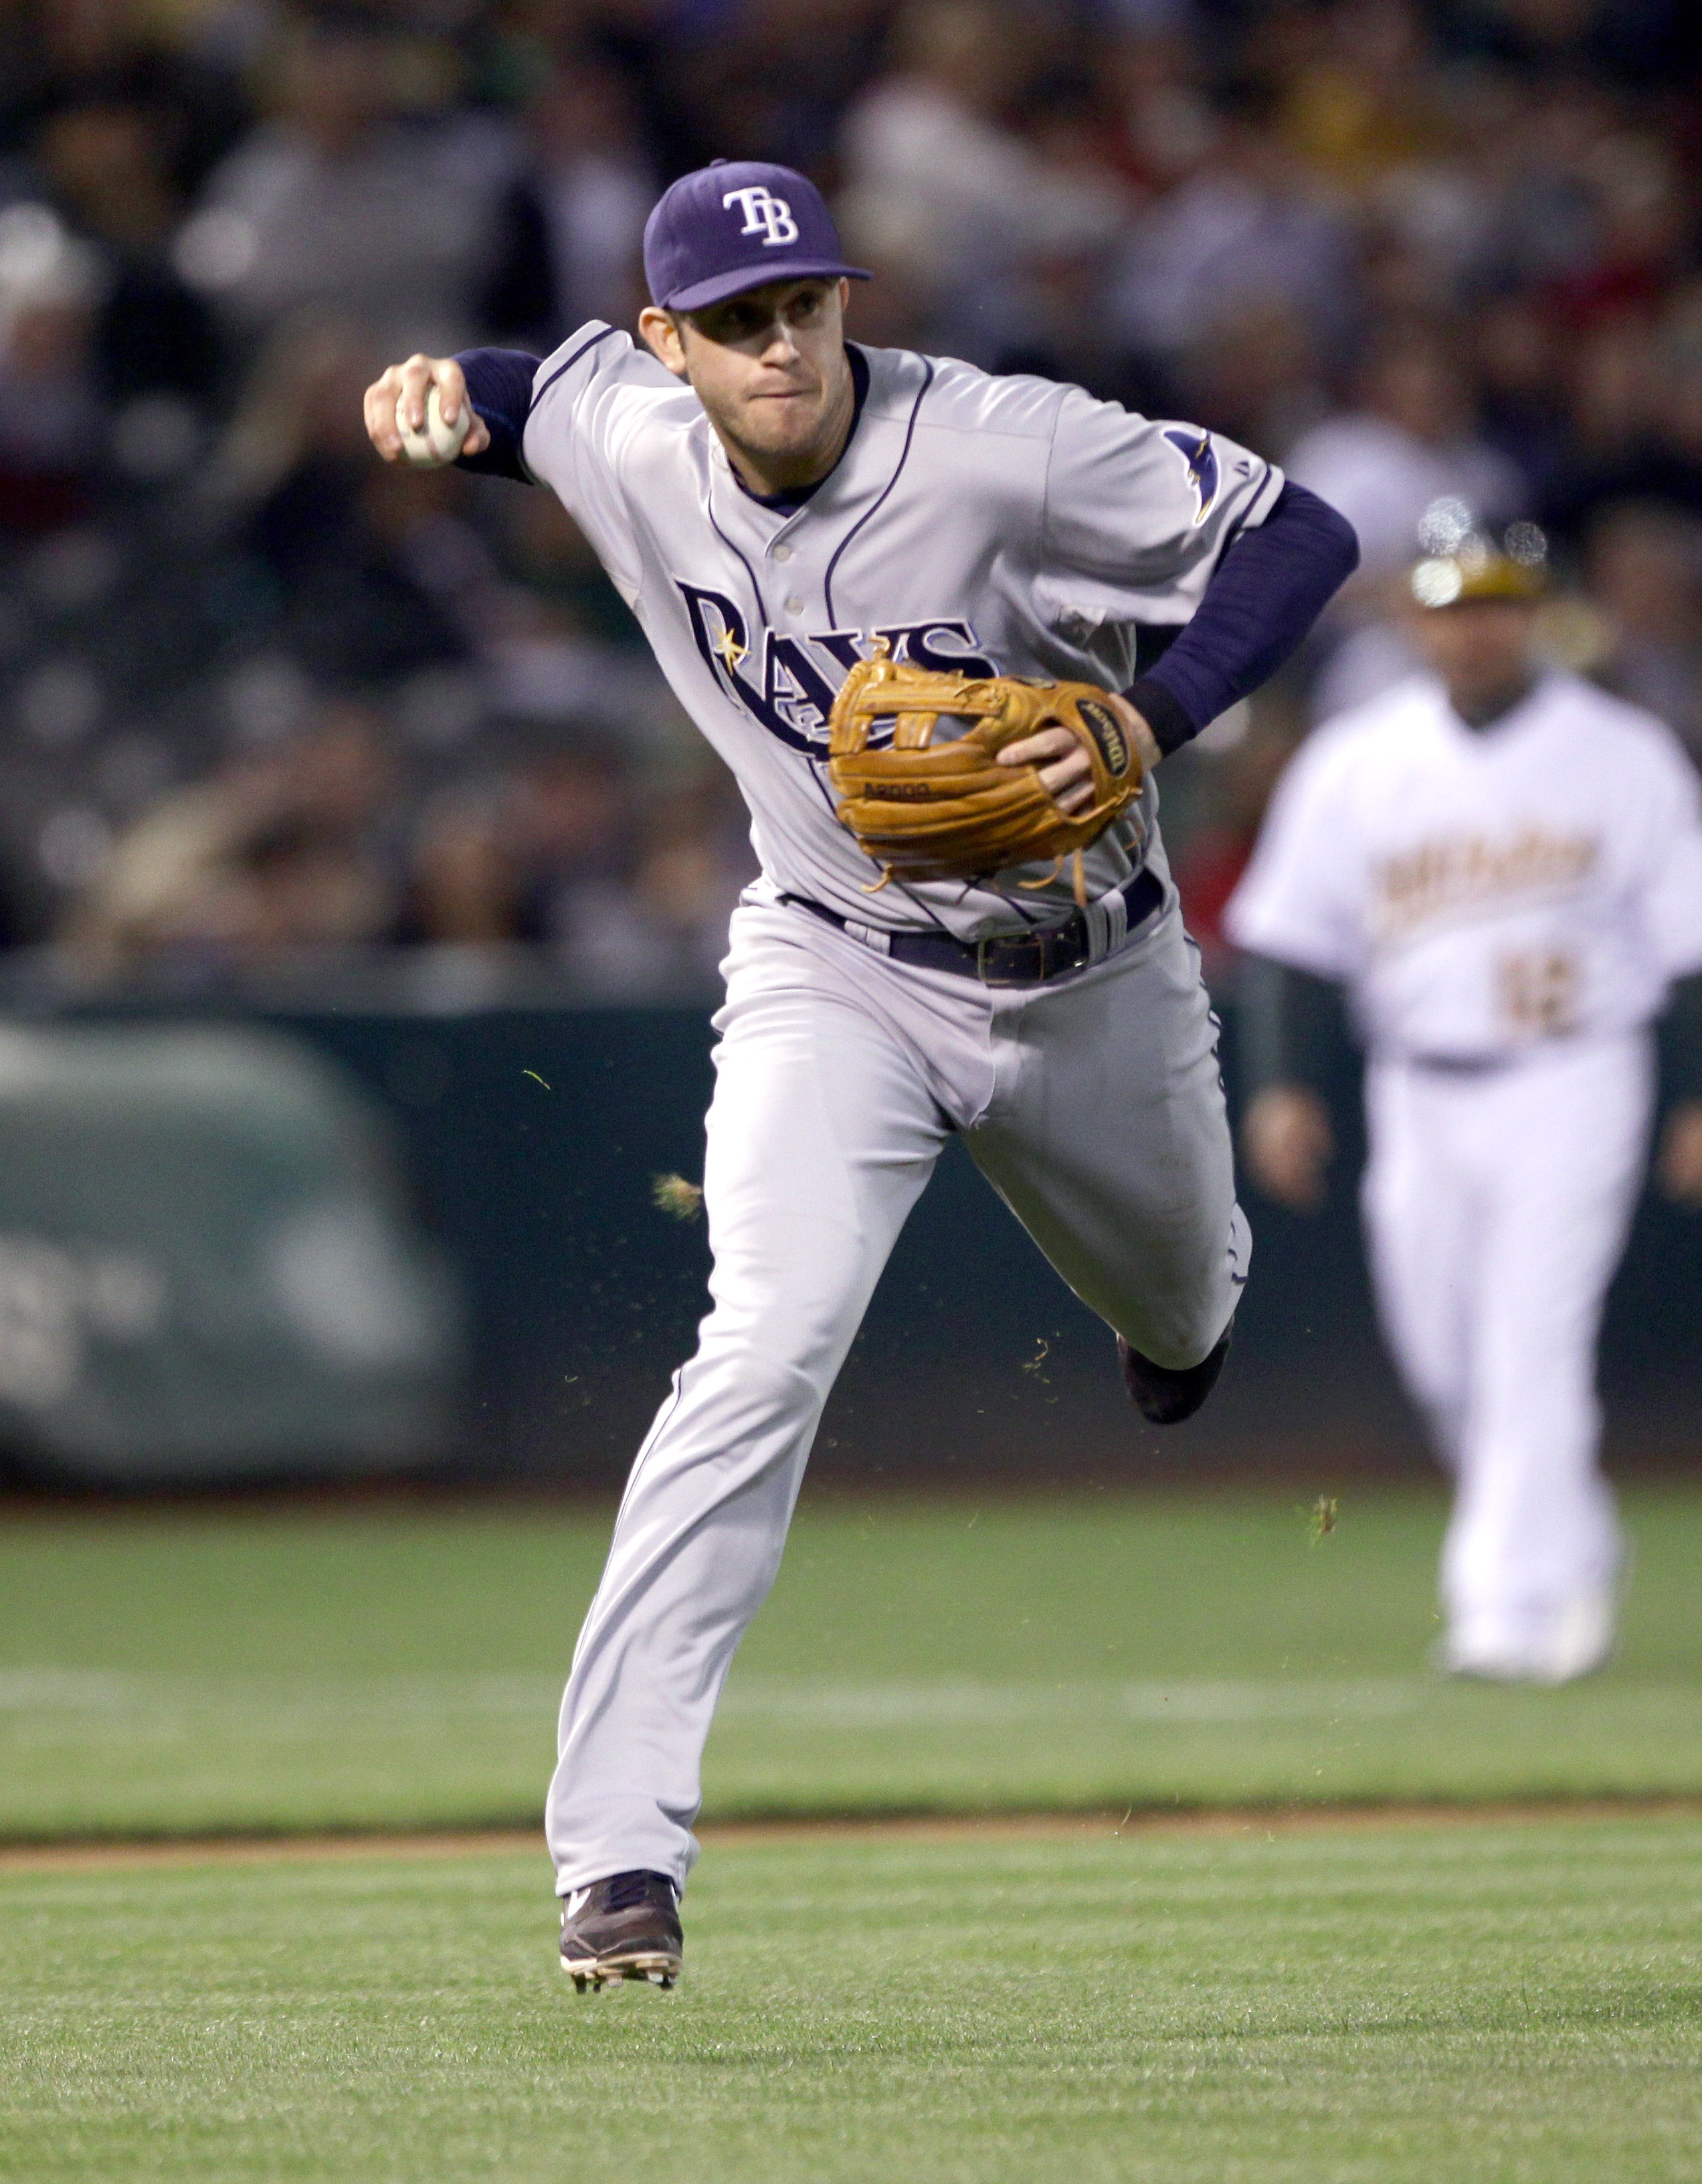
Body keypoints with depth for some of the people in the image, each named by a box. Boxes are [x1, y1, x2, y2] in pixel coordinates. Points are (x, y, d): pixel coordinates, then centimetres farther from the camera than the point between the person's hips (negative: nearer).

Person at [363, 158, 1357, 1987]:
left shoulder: (1002, 453, -26)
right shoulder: (628, 440, -14)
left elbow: (1299, 534, -20)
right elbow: (535, 389, 10)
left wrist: (1153, 715, -35)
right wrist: (444, 391, -14)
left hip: (1088, 983, 0)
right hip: (834, 977, 0)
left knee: (1180, 1303, 25)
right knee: (771, 1350, -23)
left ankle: (1180, 1321, 69)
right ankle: (616, 1850, -27)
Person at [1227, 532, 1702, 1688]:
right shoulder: (1354, 764, 5)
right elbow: (1287, 933, 6)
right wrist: (1279, 1086, -6)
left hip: (1574, 1086, -4)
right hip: (1419, 1100, 4)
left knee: (1533, 1349, -14)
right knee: (1444, 1359, 8)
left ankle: (1511, 1603, -15)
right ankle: (1577, 1555, 29)